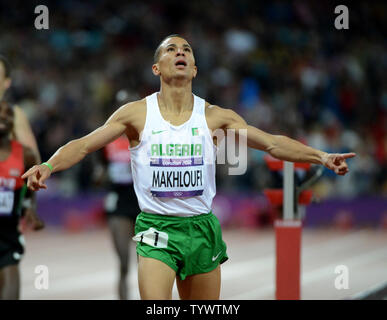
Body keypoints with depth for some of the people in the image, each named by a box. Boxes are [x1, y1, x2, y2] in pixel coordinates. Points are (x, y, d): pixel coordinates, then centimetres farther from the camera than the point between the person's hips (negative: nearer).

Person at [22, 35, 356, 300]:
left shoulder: (215, 116, 2)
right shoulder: (137, 113, -2)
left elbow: (273, 143, 0)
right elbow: (83, 145, -5)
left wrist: (321, 156, -11)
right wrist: (49, 165, -22)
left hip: (201, 229, 3)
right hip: (156, 230, -3)